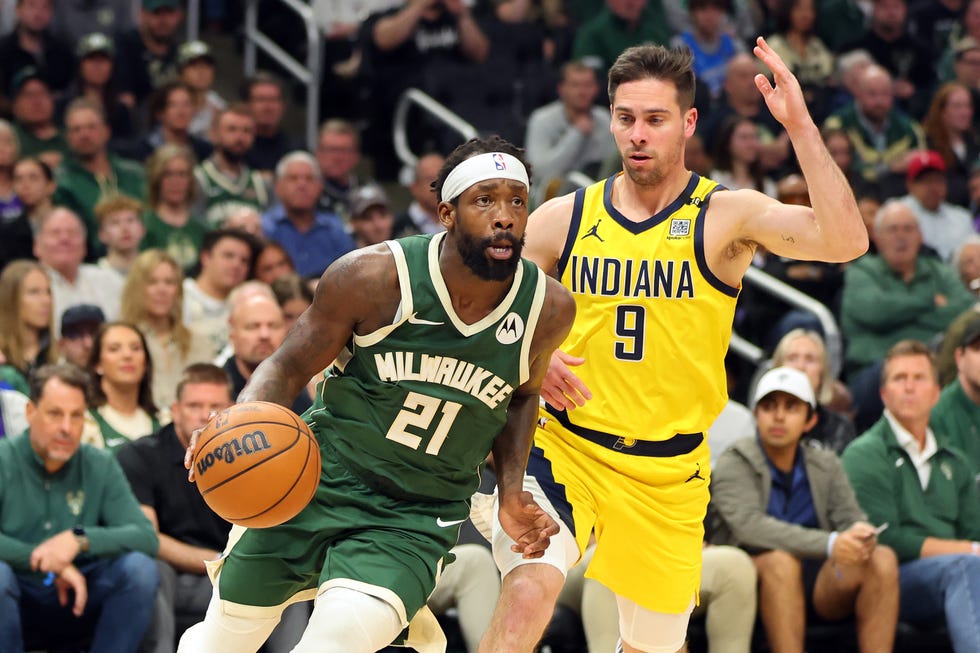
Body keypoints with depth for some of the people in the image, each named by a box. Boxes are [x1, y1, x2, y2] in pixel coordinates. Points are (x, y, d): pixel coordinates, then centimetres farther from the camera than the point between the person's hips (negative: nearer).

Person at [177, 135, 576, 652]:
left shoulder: (549, 309, -8)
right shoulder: (374, 276, -16)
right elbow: (288, 367, -5)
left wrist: (512, 493, 3)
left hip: (415, 523, 0)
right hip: (319, 480, 0)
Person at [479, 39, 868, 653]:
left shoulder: (728, 217, -5)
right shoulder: (563, 219, 1)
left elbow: (846, 241, -22)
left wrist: (801, 125, -28)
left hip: (670, 475, 1)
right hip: (565, 449, 0)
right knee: (528, 593, -27)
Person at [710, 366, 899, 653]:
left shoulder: (826, 465, 15)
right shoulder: (735, 464, -3)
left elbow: (850, 517, 3)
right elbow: (750, 526, -20)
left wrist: (860, 534, -25)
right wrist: (829, 544, -31)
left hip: (820, 588, 4)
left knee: (882, 559, -20)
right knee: (780, 561, -35)